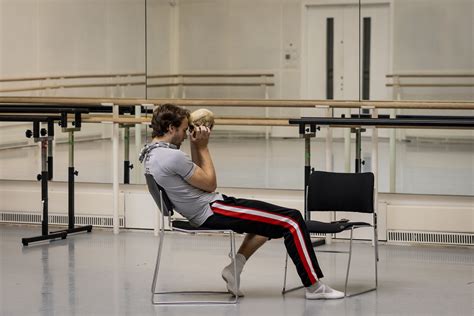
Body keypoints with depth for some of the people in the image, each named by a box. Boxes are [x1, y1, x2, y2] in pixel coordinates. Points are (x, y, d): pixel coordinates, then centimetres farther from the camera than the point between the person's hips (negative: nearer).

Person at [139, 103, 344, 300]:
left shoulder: (151, 154, 9)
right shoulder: (172, 156, -23)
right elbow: (210, 183, -11)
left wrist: (195, 145, 8)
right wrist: (203, 147, -3)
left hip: (200, 214, 11)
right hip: (213, 211, -11)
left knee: (269, 220, 25)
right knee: (292, 221, -9)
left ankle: (234, 269, 12)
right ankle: (314, 286, -2)